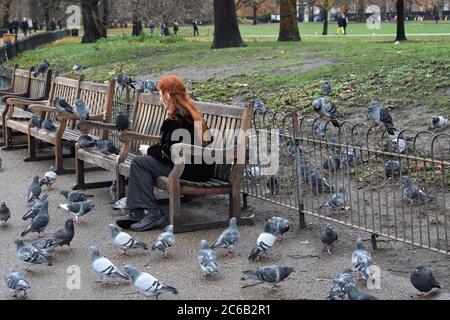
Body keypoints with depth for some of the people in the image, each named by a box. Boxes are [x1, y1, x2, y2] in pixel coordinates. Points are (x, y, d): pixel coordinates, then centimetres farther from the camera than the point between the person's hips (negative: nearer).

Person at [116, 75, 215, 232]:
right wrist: (152, 149, 10)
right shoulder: (189, 110, 13)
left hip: (192, 170, -10)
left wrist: (149, 150, -1)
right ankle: (138, 212, 2)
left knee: (139, 162, -10)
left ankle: (153, 213, -9)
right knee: (140, 162, 8)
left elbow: (169, 152, -18)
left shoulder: (178, 118, -17)